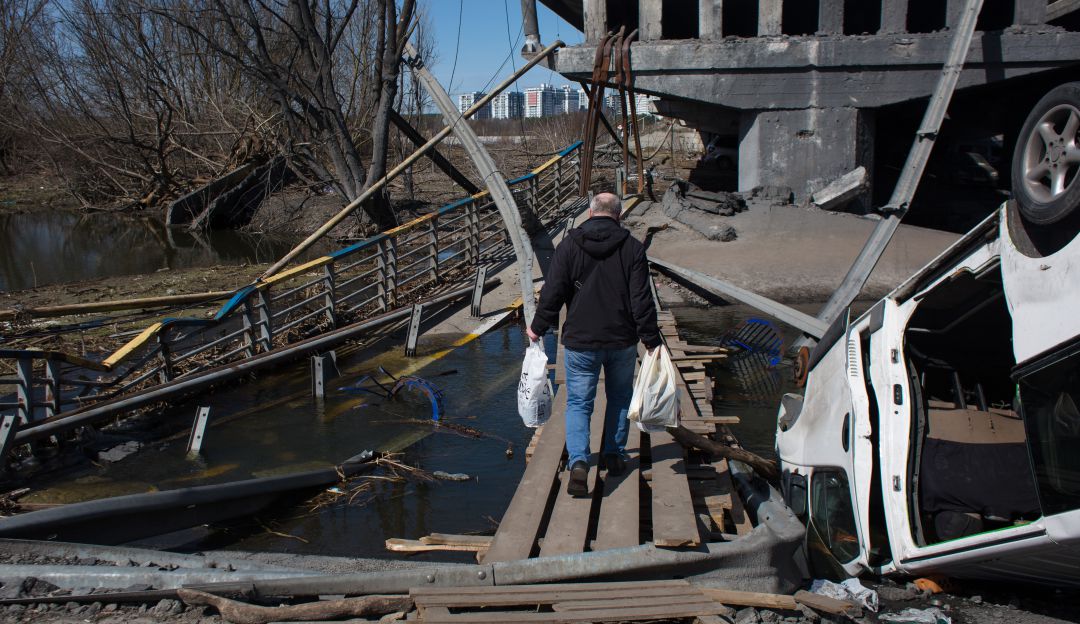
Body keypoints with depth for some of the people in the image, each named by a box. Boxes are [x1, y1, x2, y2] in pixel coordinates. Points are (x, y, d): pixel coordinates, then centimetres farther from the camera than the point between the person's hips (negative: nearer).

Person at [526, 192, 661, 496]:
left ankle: (578, 462, -9)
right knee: (619, 398, 21)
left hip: (581, 341, -1)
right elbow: (642, 300, -7)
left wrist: (537, 328, 8)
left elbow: (552, 294, -6)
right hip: (622, 341, 1)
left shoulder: (569, 246, -5)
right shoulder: (632, 247, -4)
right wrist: (651, 340, 0)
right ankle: (614, 455, 28)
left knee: (578, 403, 7)